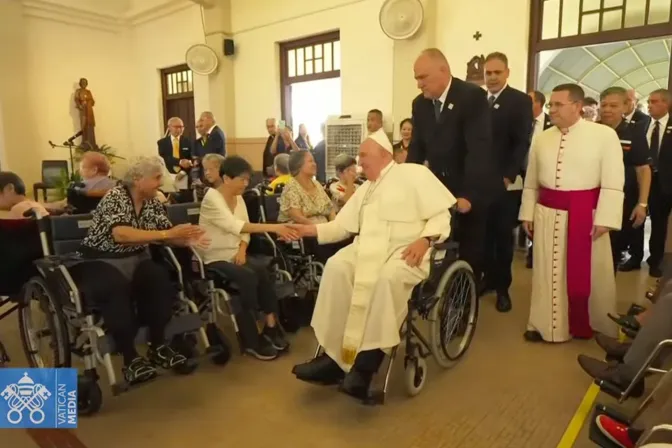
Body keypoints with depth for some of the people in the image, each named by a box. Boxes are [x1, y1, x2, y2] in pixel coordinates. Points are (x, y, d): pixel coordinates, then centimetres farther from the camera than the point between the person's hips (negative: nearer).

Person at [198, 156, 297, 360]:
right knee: (248, 275, -30)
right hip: (215, 258, -6)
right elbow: (234, 226, -31)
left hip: (235, 254, 6)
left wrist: (242, 250, -11)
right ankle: (252, 340, -17)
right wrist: (273, 227, -39)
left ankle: (270, 326, -13)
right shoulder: (212, 198, -16)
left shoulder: (238, 198, 9)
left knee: (264, 269, -22)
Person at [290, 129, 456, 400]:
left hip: (406, 251, -5)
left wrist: (425, 239, -19)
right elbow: (342, 225, 18)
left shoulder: (414, 174, 5)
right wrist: (311, 229, 5)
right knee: (336, 266, -24)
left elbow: (442, 214, -2)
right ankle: (335, 355, -22)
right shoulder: (364, 190, 25)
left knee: (387, 277, -37)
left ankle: (368, 359, -27)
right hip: (367, 248, 6)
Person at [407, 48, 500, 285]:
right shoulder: (420, 104, 3)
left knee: (471, 256, 6)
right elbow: (417, 149, 5)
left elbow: (479, 149, -23)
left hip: (473, 194, -4)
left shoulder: (472, 96, -16)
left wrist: (468, 195, -28)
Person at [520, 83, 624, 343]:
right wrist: (527, 214, 9)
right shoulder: (541, 139, 8)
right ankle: (547, 325, 23)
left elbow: (613, 182, -9)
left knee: (587, 273, 8)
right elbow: (531, 182, 12)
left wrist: (604, 219, -14)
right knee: (547, 272, 9)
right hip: (548, 214, 4)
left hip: (586, 214, -3)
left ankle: (588, 325, 30)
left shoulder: (604, 135, -6)